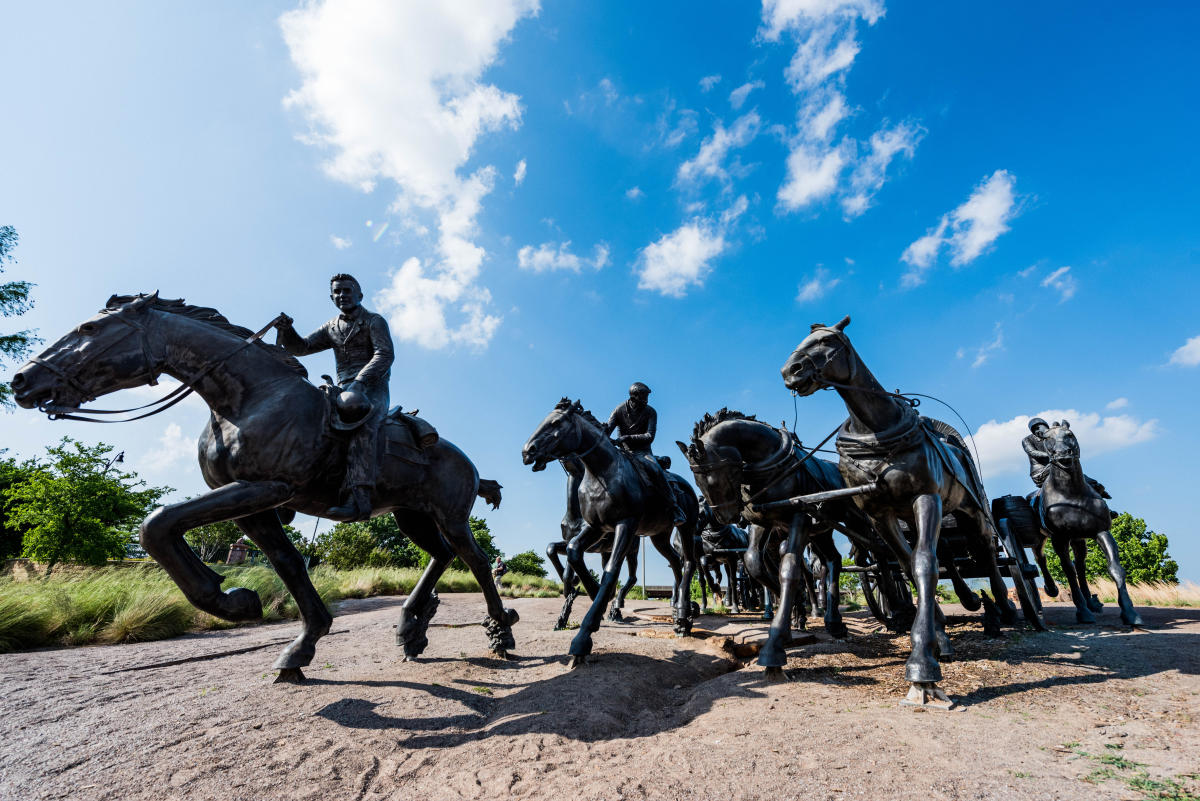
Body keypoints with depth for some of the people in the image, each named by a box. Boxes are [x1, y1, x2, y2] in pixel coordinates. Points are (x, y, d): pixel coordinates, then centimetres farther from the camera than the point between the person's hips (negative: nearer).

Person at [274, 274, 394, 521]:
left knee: (362, 426, -34)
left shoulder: (374, 322, 5)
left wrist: (359, 382, -23)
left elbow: (385, 355, -10)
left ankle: (358, 498, -48)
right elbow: (301, 347, 14)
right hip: (345, 391, 7)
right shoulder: (331, 329, 22)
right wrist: (286, 330, -9)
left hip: (373, 390, -7)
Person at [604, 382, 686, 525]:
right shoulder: (619, 410, 1)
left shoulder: (650, 412, -3)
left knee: (656, 470, -30)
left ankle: (675, 508, -20)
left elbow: (649, 437, -13)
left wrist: (628, 437, -25)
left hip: (643, 452, -2)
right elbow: (607, 429, -7)